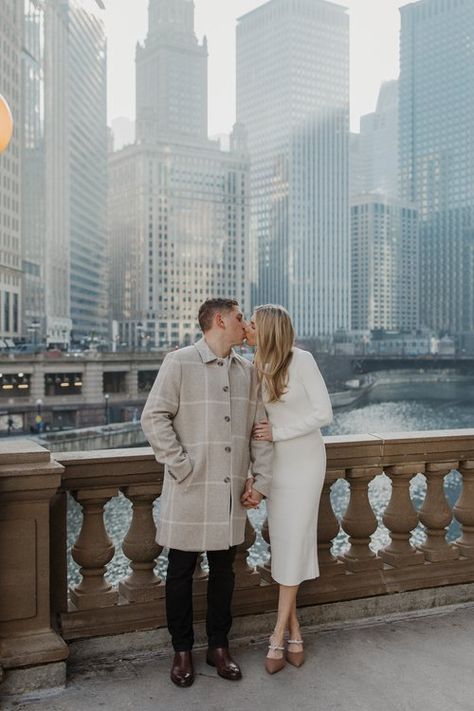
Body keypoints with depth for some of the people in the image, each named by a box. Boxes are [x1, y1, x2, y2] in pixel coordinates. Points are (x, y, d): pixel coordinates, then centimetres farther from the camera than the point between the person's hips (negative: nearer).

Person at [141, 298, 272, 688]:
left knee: (224, 569, 15)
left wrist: (262, 480, 4)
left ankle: (219, 646, 32)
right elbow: (154, 417, -9)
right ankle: (182, 651, 26)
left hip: (232, 492, 5)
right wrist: (181, 466, -13)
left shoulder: (248, 370, 8)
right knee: (181, 571, 9)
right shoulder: (179, 362, -7)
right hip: (190, 491, -4)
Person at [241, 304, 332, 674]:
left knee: (293, 541, -3)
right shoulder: (257, 369, 1)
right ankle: (294, 632, 20)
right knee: (282, 543, 7)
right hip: (275, 462, 5)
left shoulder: (302, 359, -15)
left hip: (305, 460, -5)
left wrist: (278, 432, -17)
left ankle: (279, 636, 8)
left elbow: (324, 413, -15)